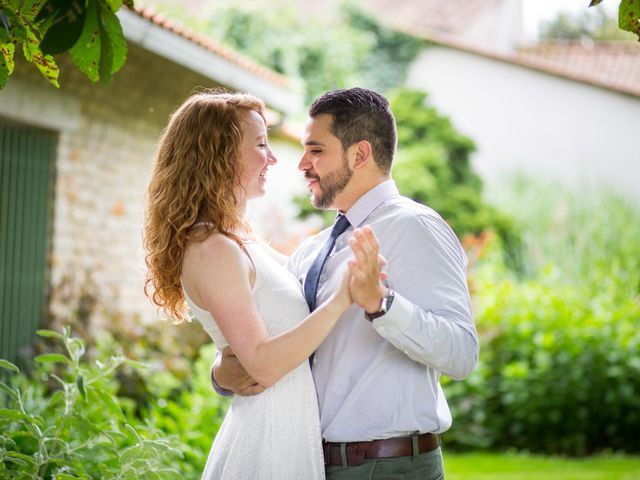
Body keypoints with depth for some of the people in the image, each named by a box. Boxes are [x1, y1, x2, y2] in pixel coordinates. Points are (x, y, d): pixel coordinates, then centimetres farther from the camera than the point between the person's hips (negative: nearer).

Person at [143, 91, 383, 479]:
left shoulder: (242, 243, 10)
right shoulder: (212, 251, -18)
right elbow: (264, 364, -24)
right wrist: (341, 300, -29)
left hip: (293, 430, 9)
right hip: (271, 438, -9)